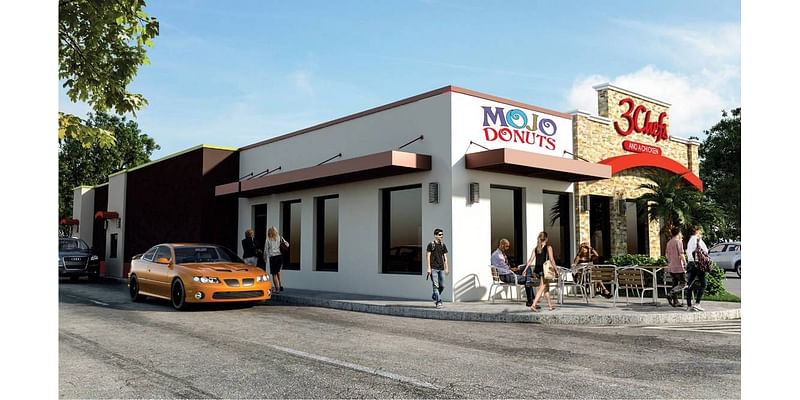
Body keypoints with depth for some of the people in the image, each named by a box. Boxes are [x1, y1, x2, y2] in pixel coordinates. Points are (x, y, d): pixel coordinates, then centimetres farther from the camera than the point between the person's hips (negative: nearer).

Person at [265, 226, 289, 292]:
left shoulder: (268, 240, -1)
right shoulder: (280, 238, 6)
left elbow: (266, 250, 1)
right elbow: (287, 244, 5)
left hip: (273, 257, -4)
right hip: (280, 256, 4)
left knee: (274, 274, 4)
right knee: (278, 271, 21)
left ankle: (277, 288, 0)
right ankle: (281, 285, 13)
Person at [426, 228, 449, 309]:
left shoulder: (443, 245, 11)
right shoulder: (431, 244, -3)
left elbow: (445, 257, 13)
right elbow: (428, 256, -4)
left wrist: (446, 268, 7)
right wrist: (429, 268, -10)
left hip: (441, 268, 5)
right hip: (433, 268, -5)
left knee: (442, 286, 8)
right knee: (436, 286, -9)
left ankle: (434, 297, 31)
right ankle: (438, 302, -7)